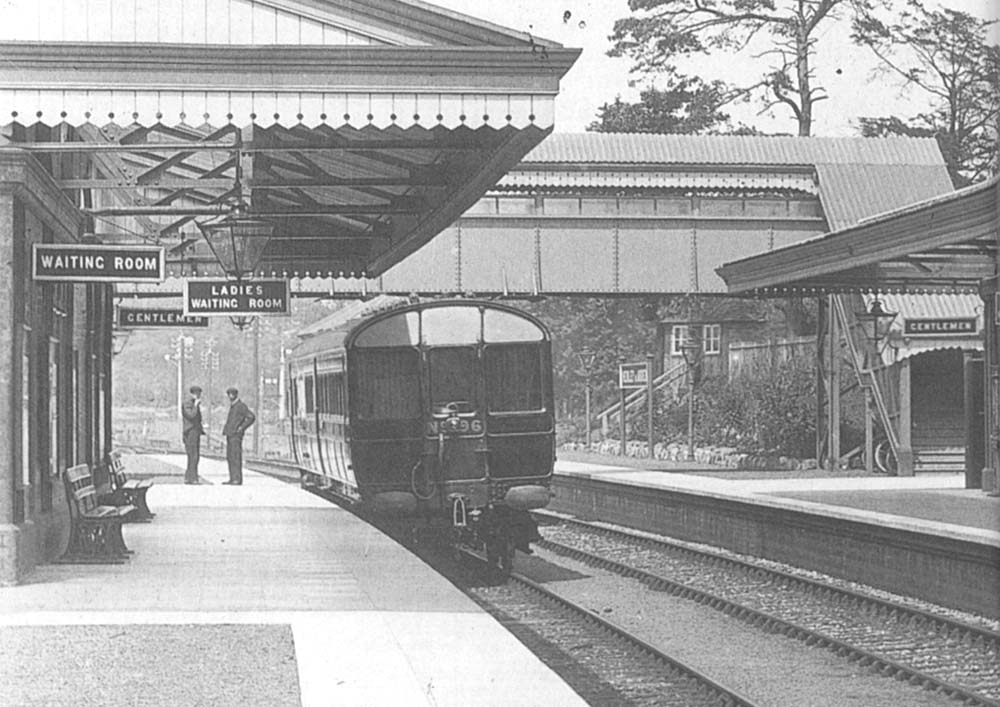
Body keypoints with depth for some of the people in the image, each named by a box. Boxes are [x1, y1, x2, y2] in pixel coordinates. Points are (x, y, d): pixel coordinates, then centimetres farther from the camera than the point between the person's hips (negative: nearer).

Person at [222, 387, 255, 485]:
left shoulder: (241, 405, -9)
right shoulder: (232, 406, 20)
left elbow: (251, 417, -17)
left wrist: (242, 428, -17)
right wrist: (225, 429, 20)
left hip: (236, 435, -10)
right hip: (229, 435, 10)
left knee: (236, 457, -12)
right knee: (230, 457, 7)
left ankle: (238, 479, -13)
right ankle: (232, 479, 8)